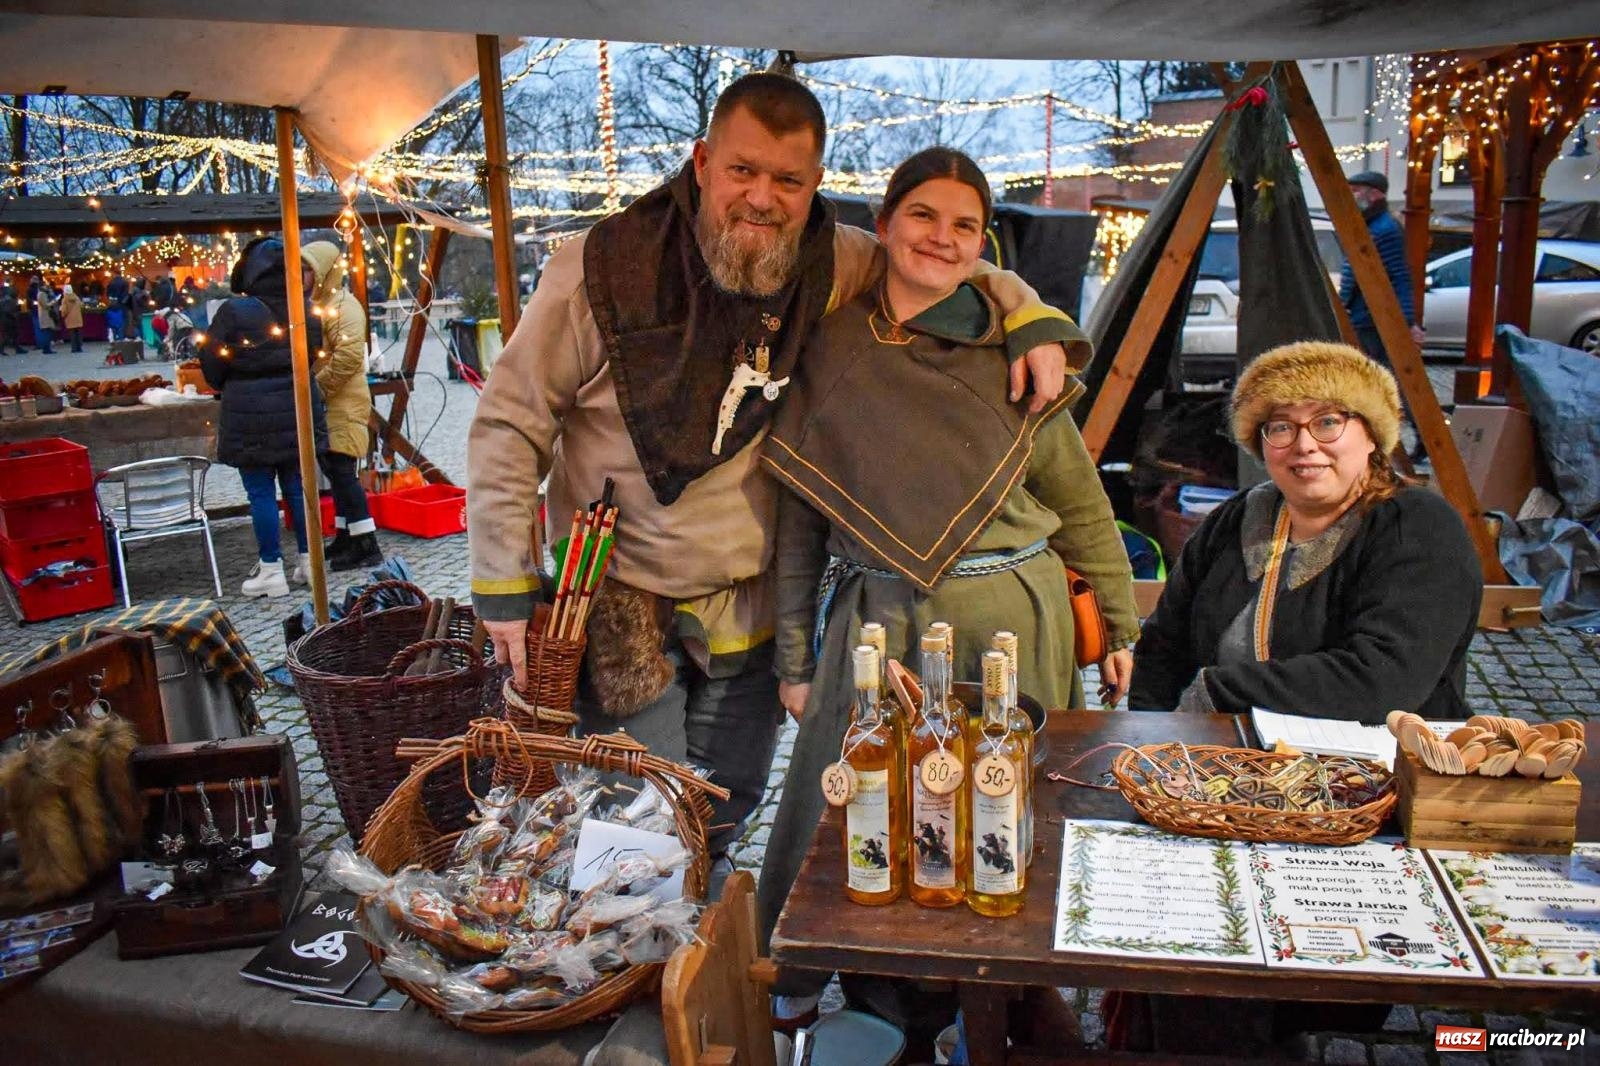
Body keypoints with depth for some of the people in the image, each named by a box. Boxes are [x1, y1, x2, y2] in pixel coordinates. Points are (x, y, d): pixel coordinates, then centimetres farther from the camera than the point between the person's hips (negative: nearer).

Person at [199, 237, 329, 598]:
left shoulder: (234, 311, -13)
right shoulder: (306, 310, 0)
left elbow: (211, 363, -4)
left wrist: (229, 388, 15)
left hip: (249, 413, -4)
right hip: (298, 408, 4)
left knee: (261, 492, 3)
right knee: (298, 487, 12)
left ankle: (271, 570, 8)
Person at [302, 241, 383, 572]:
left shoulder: (342, 306, -13)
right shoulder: (316, 305, 18)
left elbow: (348, 356, -25)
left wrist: (316, 385, -18)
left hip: (343, 405, -10)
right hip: (327, 407, 10)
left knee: (341, 470, -12)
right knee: (337, 471, 15)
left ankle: (366, 546, -9)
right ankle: (345, 538, 24)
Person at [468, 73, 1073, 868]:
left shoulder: (834, 266, -8)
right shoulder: (603, 267, -16)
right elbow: (509, 424, -10)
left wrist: (1032, 320, -11)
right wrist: (504, 585, -11)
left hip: (751, 603, 4)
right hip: (621, 602, -3)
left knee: (726, 812, 19)